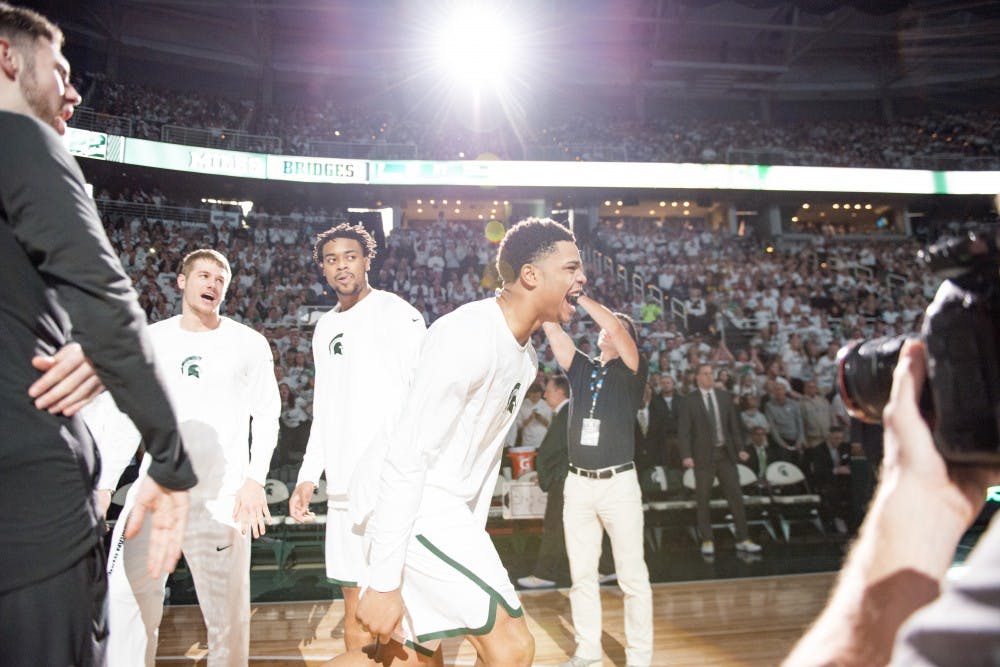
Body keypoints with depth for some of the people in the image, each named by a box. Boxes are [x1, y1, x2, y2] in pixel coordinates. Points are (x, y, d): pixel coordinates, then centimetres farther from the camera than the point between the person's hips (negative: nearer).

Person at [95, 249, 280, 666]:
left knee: (228, 613, 1)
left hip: (221, 497, -2)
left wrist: (255, 479, -7)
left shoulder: (249, 344, 3)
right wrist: (103, 485, 6)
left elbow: (267, 415, 3)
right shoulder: (152, 339, 9)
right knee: (125, 600, 0)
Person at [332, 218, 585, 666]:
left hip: (444, 510, 10)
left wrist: (473, 539, 19)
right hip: (408, 506, -10)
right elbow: (408, 457, -22)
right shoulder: (469, 336, -20)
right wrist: (384, 581, -21)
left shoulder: (525, 356, 12)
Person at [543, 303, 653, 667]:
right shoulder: (581, 366, 12)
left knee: (632, 576, 2)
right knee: (582, 575, 11)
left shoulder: (632, 370, 1)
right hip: (578, 484, 4)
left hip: (619, 483, -4)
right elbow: (551, 328, 2)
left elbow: (614, 326, -16)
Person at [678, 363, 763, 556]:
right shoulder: (689, 401, -3)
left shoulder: (724, 396, 9)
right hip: (703, 455, -3)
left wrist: (740, 448, 4)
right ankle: (707, 540, 15)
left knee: (736, 496, 4)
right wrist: (686, 455, -15)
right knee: (703, 500, 3)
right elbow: (684, 430, -6)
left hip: (725, 453, 3)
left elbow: (733, 425, 12)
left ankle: (743, 540, 13)